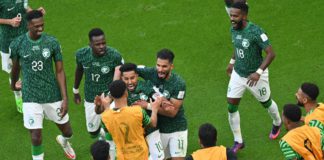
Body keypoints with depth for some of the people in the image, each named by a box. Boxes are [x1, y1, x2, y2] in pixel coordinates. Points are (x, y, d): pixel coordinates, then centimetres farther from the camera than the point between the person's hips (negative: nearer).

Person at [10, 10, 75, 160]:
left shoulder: (52, 42, -9)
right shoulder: (17, 44, -10)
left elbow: (60, 71, -5)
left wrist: (65, 99, -9)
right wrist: (13, 84, 26)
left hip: (53, 95, 1)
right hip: (31, 98, -1)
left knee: (67, 131, 13)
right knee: (36, 137, -6)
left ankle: (64, 142, 51)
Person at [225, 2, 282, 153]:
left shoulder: (255, 32, -28)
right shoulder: (233, 29, -6)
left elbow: (271, 53, -28)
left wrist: (258, 72, -35)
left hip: (255, 75, -5)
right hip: (238, 74, 5)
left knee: (266, 102, 18)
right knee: (231, 107, 0)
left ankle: (277, 123, 52)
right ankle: (238, 142, 15)